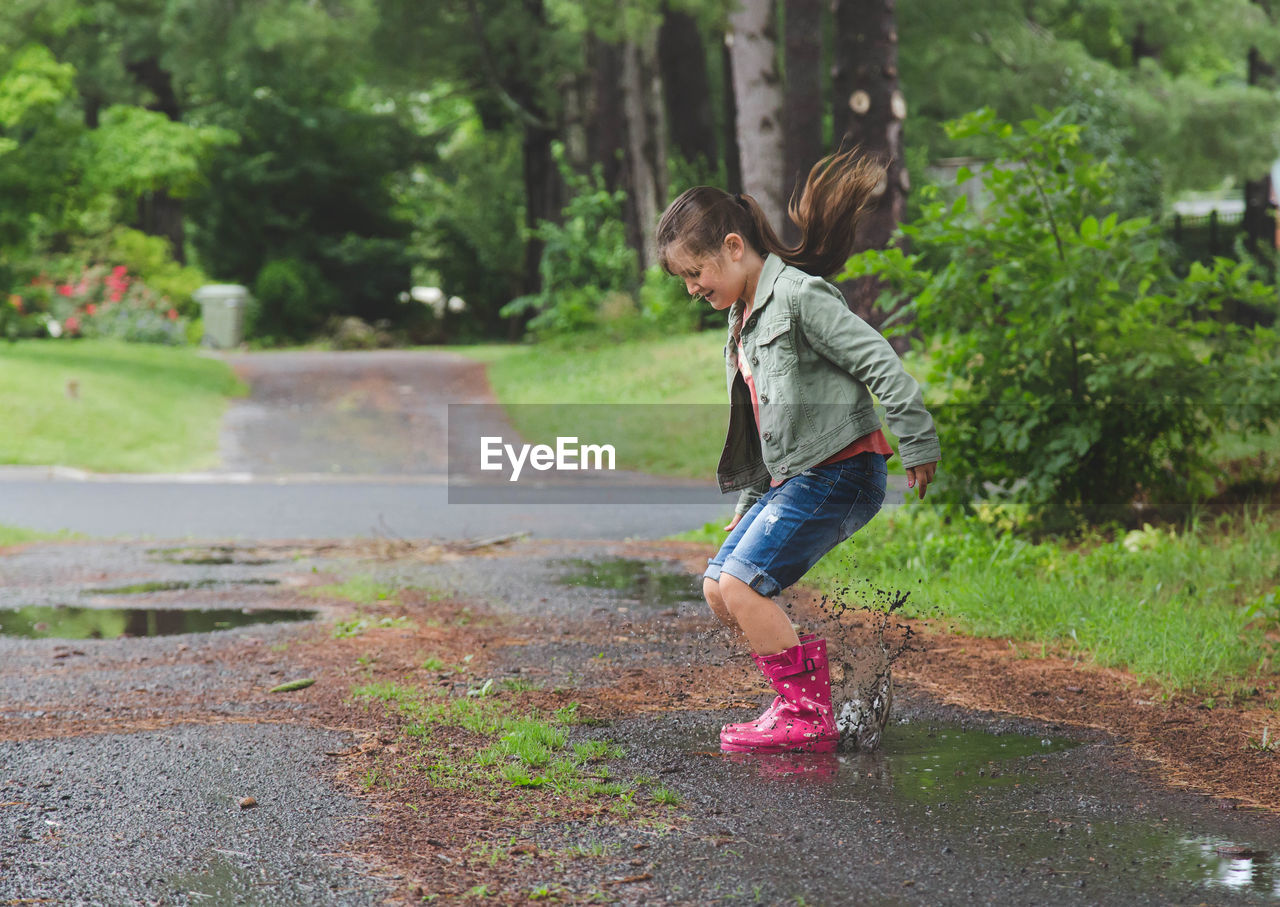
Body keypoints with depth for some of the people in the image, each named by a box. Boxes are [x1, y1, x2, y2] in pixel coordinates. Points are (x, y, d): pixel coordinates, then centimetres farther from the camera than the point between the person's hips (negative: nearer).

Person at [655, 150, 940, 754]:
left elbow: (879, 361, -17)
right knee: (718, 589, 5)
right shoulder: (743, 320, 18)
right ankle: (806, 695, 10)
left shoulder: (799, 295, -12)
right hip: (790, 478, 10)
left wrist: (917, 446, -17)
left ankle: (807, 718, -9)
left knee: (742, 584, -17)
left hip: (839, 471, -10)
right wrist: (749, 498, 22)